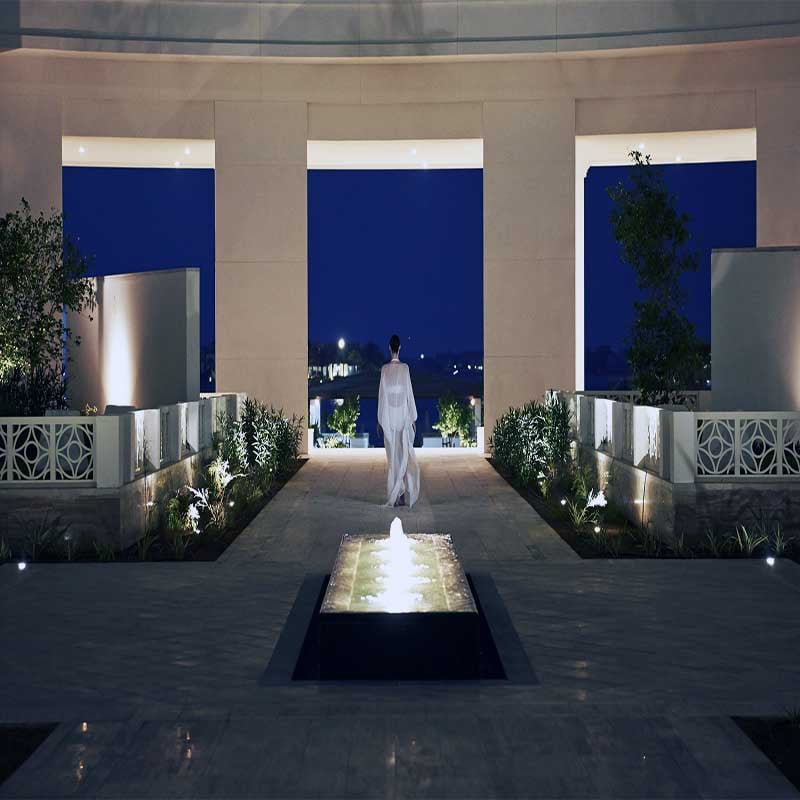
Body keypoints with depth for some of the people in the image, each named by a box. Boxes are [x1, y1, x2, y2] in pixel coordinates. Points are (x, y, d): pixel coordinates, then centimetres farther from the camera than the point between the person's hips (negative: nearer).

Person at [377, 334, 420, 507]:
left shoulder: (384, 369, -2)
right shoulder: (405, 368, -5)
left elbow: (382, 394, 1)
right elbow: (409, 393, -4)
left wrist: (380, 419, 8)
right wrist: (413, 418, 3)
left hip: (388, 418, 1)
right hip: (403, 416, -1)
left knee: (393, 455, 5)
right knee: (405, 454, 4)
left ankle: (395, 495, 4)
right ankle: (402, 493, -5)